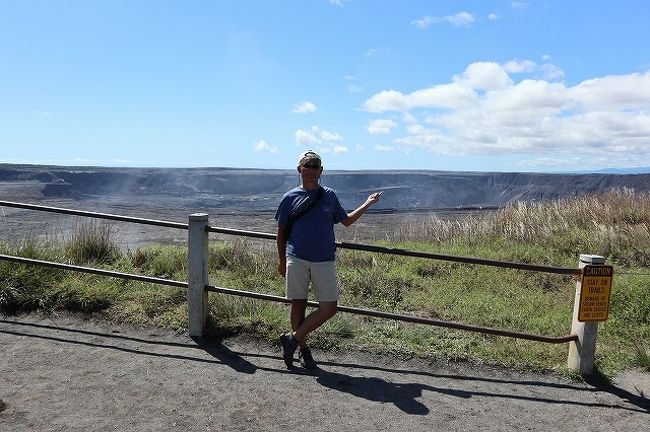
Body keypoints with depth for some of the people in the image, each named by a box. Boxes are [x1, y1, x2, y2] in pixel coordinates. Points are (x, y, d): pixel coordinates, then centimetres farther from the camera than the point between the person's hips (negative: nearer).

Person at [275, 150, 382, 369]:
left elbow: (346, 221, 19)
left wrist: (366, 205, 12)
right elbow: (281, 232, 9)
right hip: (296, 259, -1)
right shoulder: (290, 198, 3)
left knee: (329, 308, -3)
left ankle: (293, 338, 10)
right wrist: (282, 261, 6)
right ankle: (303, 349, 22)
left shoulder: (329, 196, 9)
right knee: (298, 305, 5)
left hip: (324, 261, 2)